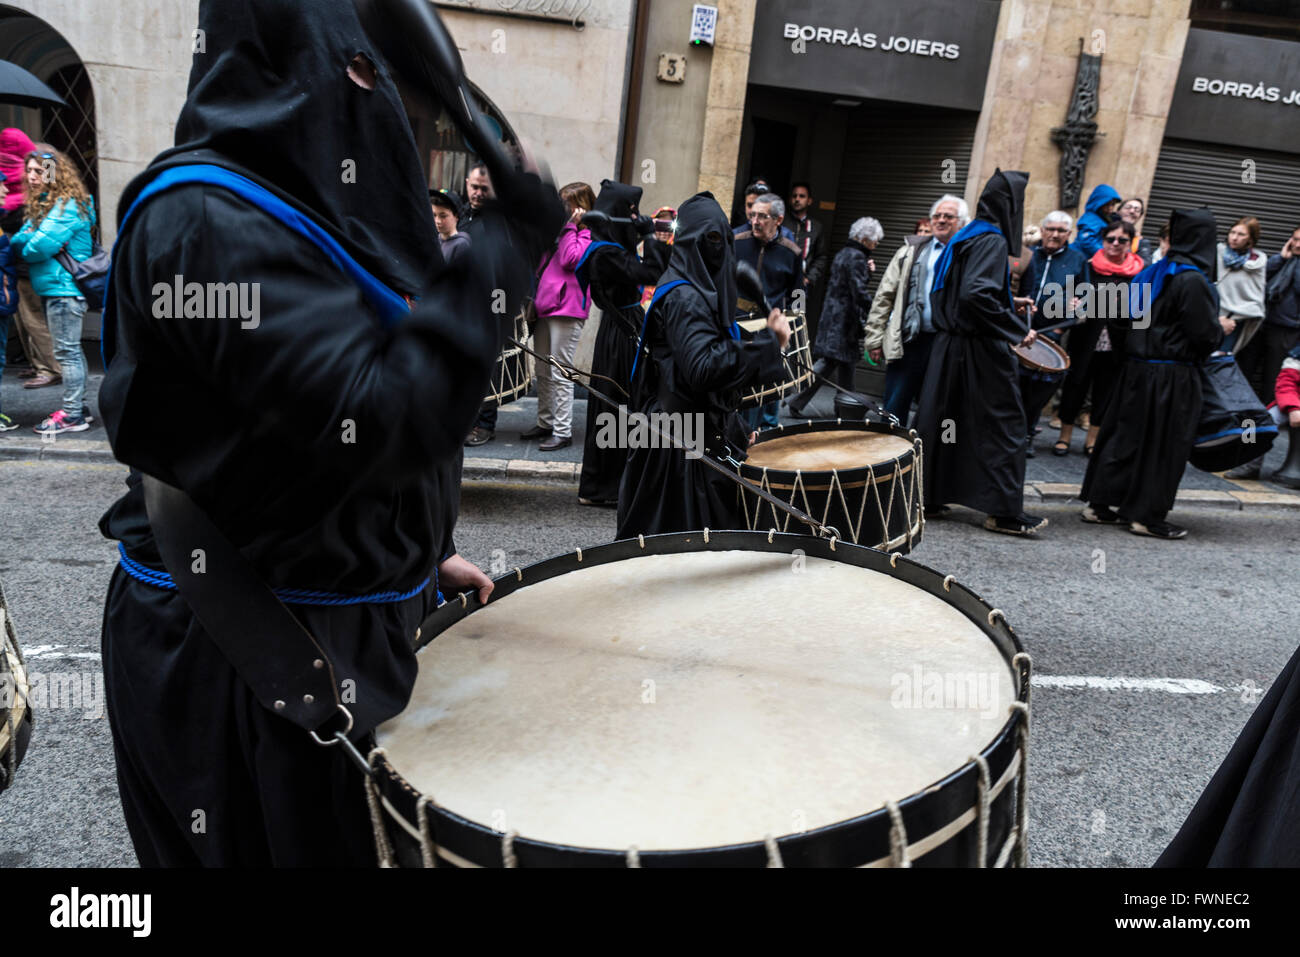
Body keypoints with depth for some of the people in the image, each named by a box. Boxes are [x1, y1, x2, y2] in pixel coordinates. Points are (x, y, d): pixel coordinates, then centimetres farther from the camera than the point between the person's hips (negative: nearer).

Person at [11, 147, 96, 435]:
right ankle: (78, 407, 22)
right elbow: (19, 240, 12)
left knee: (67, 352, -6)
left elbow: (42, 245, -19)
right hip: (50, 289, 10)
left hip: (64, 289, -10)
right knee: (70, 350, 14)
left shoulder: (68, 205, -13)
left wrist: (26, 247, 1)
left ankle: (73, 415, -1)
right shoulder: (40, 203, 17)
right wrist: (28, 239, -9)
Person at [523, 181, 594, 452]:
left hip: (567, 310, -9)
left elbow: (570, 260, -19)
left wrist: (569, 226, -11)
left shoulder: (589, 234, -4)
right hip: (545, 307, 9)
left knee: (560, 374, -8)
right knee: (543, 372, 13)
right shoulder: (558, 230, 21)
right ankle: (545, 423, 23)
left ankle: (563, 431, -3)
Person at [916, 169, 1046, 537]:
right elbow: (975, 294, -27)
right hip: (981, 352, -9)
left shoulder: (966, 236, 14)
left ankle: (927, 494, 20)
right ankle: (1004, 510, 3)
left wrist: (1009, 305, 20)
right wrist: (1016, 328, -18)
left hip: (952, 345, 9)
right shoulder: (992, 241, -13)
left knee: (942, 421, 12)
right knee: (1003, 424, -1)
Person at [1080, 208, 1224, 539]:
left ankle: (1100, 504, 17)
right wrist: (1222, 330, 6)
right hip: (1172, 376, -7)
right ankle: (1147, 516, 9)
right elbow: (1206, 335, -14)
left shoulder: (1153, 272, 8)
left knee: (1125, 436, 13)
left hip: (1137, 368, 7)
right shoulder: (1193, 281, -16)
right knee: (1163, 446, 2)